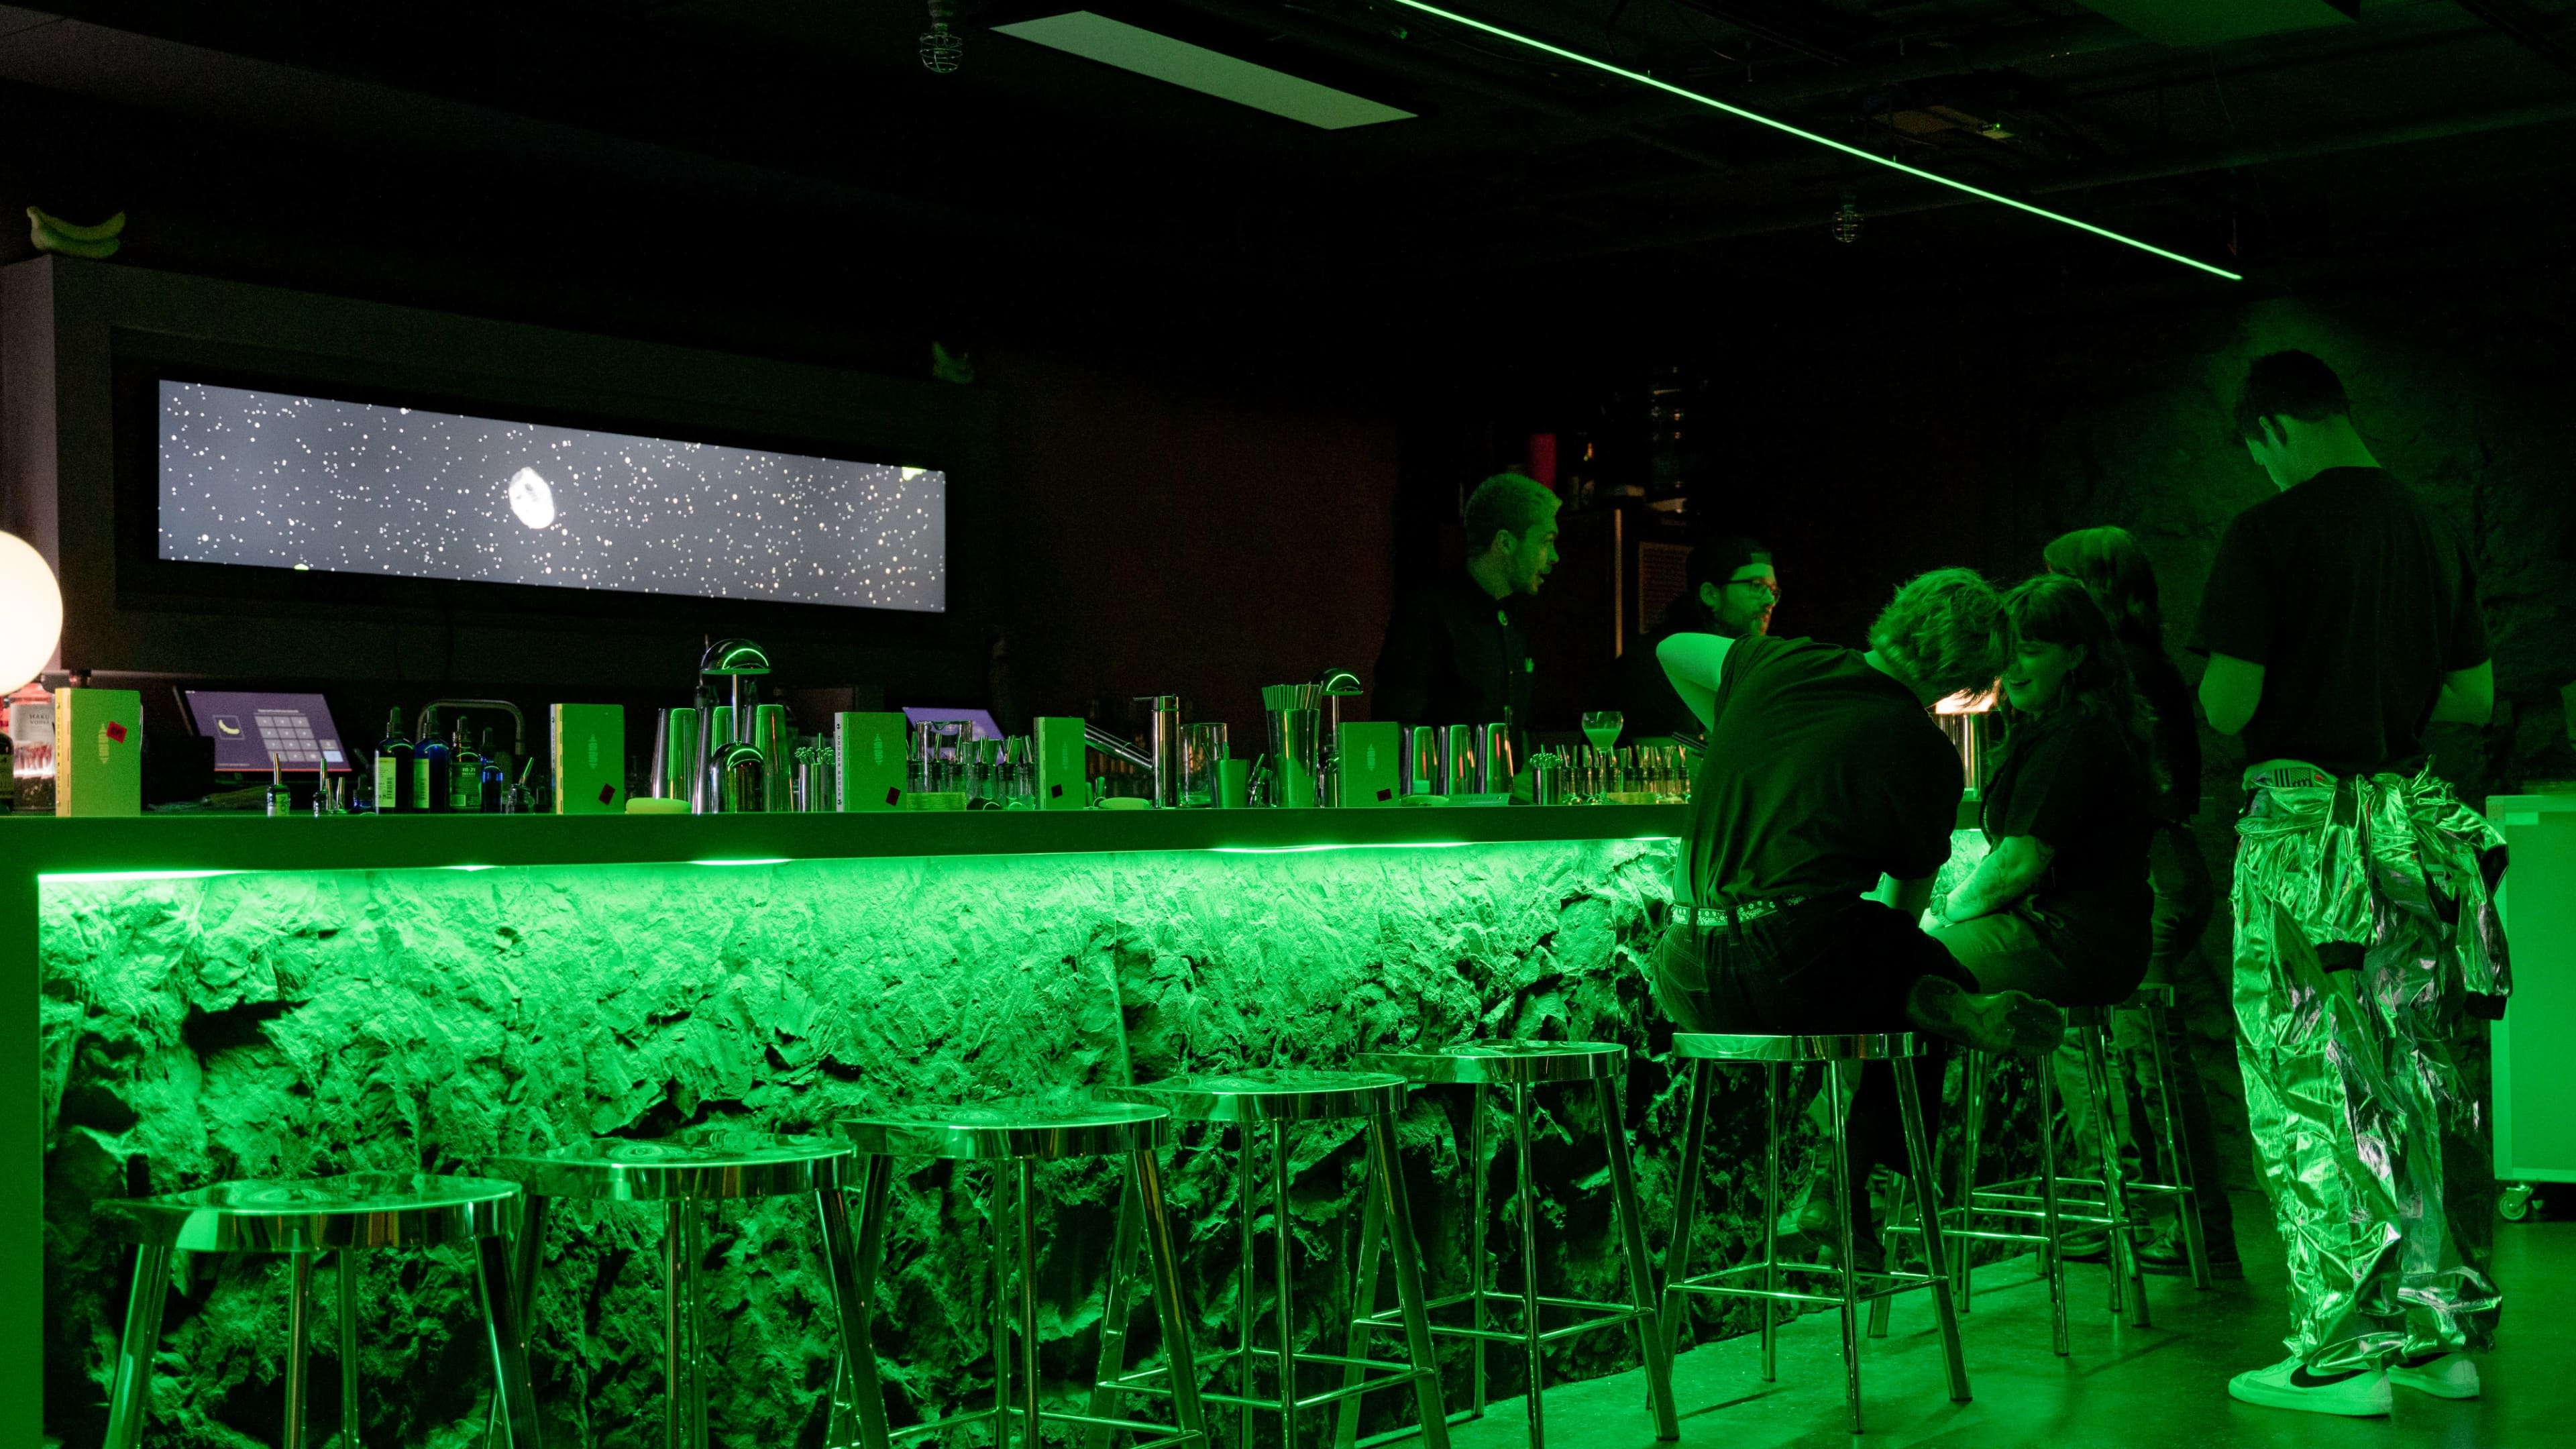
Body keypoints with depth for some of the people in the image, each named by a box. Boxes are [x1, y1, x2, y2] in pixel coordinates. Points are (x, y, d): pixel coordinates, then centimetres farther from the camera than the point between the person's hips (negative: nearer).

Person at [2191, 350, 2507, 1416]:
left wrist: (2266, 694, 6)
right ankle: (2442, 1335, 20)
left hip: (2304, 821, -7)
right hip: (2412, 825, 7)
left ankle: (2342, 1356, -1)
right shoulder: (2432, 532, 10)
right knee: (2424, 1084, 12)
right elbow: (2477, 696, 16)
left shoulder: (2270, 534, -12)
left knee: (2310, 1089, -2)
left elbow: (2227, 704, -16)